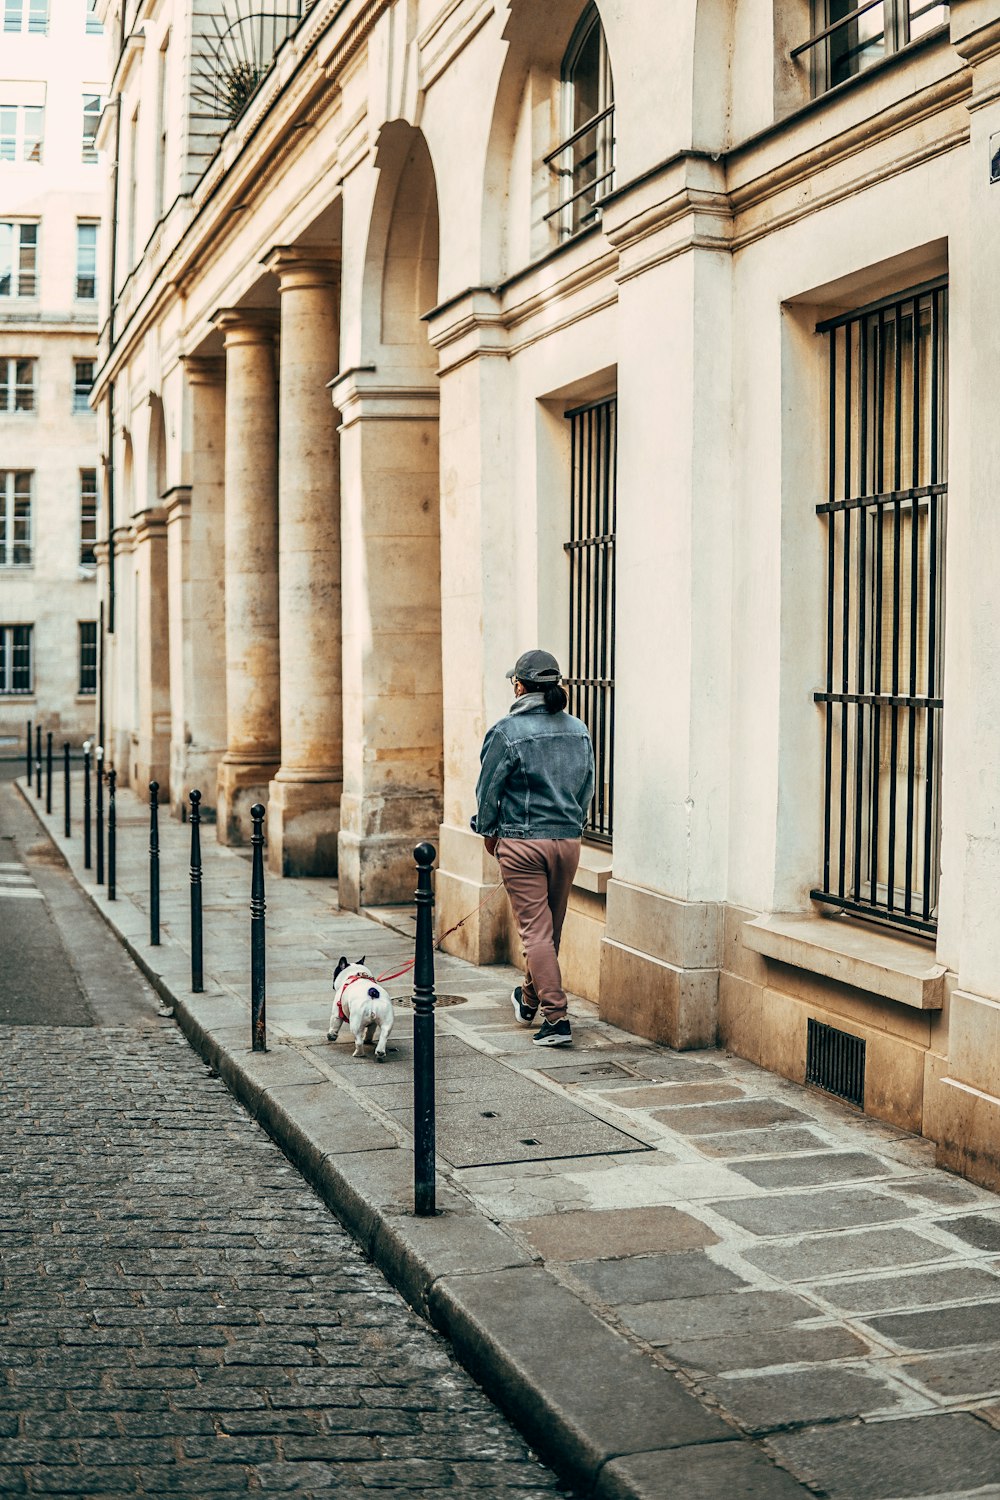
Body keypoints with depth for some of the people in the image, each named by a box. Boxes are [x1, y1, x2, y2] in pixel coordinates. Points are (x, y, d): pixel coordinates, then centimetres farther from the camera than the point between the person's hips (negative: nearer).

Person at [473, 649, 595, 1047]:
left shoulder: (508, 731, -11)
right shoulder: (579, 731, 5)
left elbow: (488, 788, -5)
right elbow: (587, 787, 13)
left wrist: (488, 831, 11)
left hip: (522, 843, -5)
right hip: (568, 840, 5)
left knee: (535, 929, -2)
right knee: (551, 928, 17)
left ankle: (556, 1018, -8)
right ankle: (529, 999, 37)